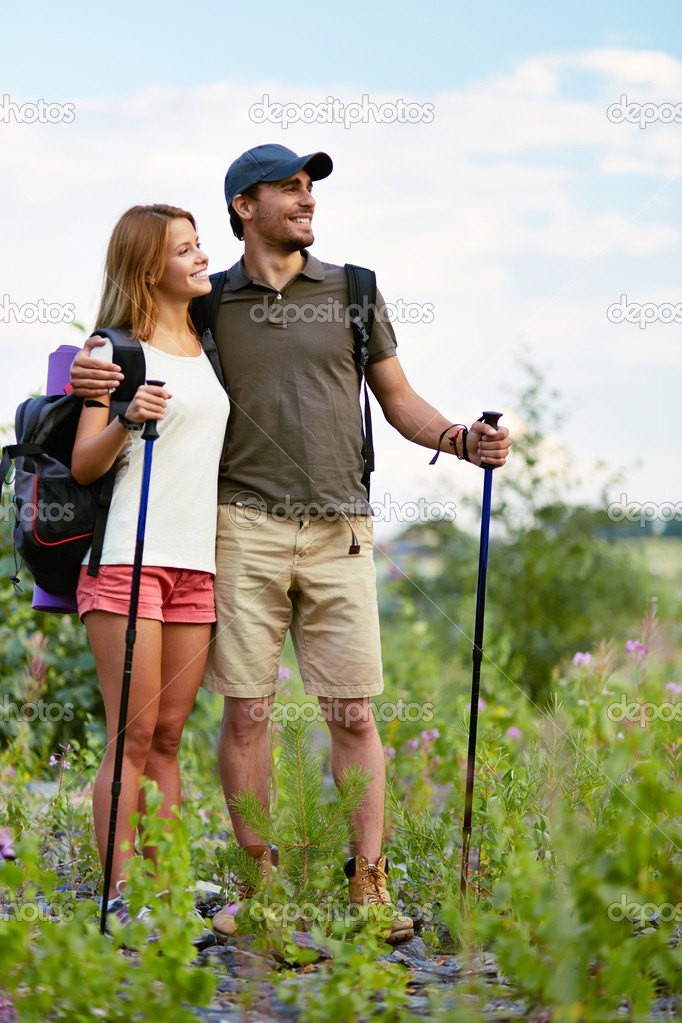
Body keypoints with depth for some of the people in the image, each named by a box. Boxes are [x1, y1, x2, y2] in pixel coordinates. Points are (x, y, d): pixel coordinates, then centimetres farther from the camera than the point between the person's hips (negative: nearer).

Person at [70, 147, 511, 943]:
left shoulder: (352, 292, 11)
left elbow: (399, 400, 15)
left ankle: (368, 885, 6)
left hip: (337, 531, 1)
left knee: (353, 714, -1)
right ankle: (257, 883, 11)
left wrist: (461, 439, -3)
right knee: (246, 712, 0)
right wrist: (95, 384, -8)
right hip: (244, 526, -1)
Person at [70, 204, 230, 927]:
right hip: (128, 557, -6)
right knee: (132, 738, -7)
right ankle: (119, 894, -4)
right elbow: (83, 467, -5)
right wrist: (127, 420, -22)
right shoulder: (118, 349, -1)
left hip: (195, 562, 6)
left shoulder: (207, 346, 18)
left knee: (167, 737, 6)